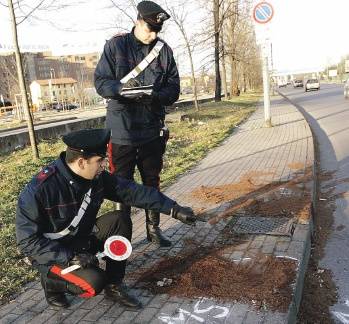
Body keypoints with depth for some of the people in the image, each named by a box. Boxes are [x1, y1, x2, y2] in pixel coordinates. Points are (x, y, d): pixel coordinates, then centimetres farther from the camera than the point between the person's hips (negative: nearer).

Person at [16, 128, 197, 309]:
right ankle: (51, 281, 5)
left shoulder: (97, 177, -13)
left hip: (82, 239, 6)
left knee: (119, 222, -17)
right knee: (94, 282, -27)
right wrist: (71, 257, -30)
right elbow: (28, 241, -23)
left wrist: (174, 209, -15)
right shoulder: (39, 188, -28)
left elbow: (133, 191, -11)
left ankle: (114, 286, -2)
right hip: (53, 253, -5)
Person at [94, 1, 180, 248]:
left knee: (152, 182, 14)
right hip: (122, 130, -2)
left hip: (153, 130, 3)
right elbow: (100, 82, -4)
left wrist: (155, 96, -19)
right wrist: (121, 87, -24)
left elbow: (173, 89, 3)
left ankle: (154, 228, 30)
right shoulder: (116, 45, -2)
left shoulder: (164, 50, 4)